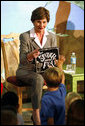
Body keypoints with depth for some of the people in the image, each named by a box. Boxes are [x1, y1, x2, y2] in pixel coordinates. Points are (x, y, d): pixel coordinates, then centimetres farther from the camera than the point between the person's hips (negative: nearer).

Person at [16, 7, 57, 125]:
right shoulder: (25, 36, -4)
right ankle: (36, 114, -32)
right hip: (26, 71, -4)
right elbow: (22, 60, -10)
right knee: (38, 78, -38)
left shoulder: (52, 37, 9)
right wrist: (31, 56, -34)